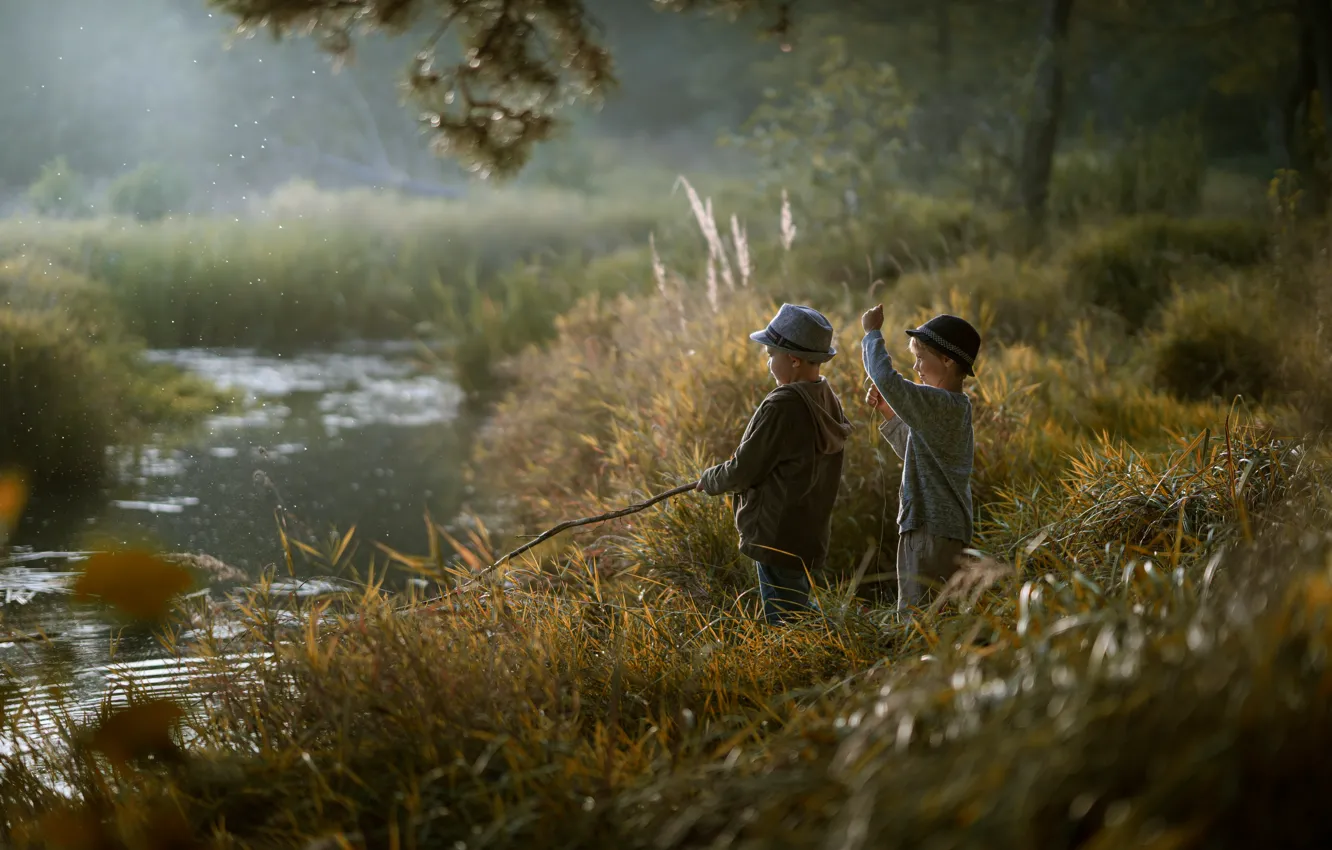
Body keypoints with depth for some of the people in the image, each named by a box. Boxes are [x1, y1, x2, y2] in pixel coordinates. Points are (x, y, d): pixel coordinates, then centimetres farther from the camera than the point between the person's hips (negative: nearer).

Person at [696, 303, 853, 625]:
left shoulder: (782, 406, -23)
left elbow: (742, 472, -16)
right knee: (801, 613, 24)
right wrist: (723, 477, 13)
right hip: (811, 536, 9)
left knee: (786, 623, -1)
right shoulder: (827, 400, 5)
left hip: (778, 536, -9)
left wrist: (709, 480, 5)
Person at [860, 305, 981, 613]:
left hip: (932, 532, -10)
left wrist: (872, 333, -11)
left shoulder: (939, 404, -18)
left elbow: (885, 377, -27)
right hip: (949, 527, 10)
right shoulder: (956, 406, 14)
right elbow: (914, 452, 26)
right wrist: (889, 412, 15)